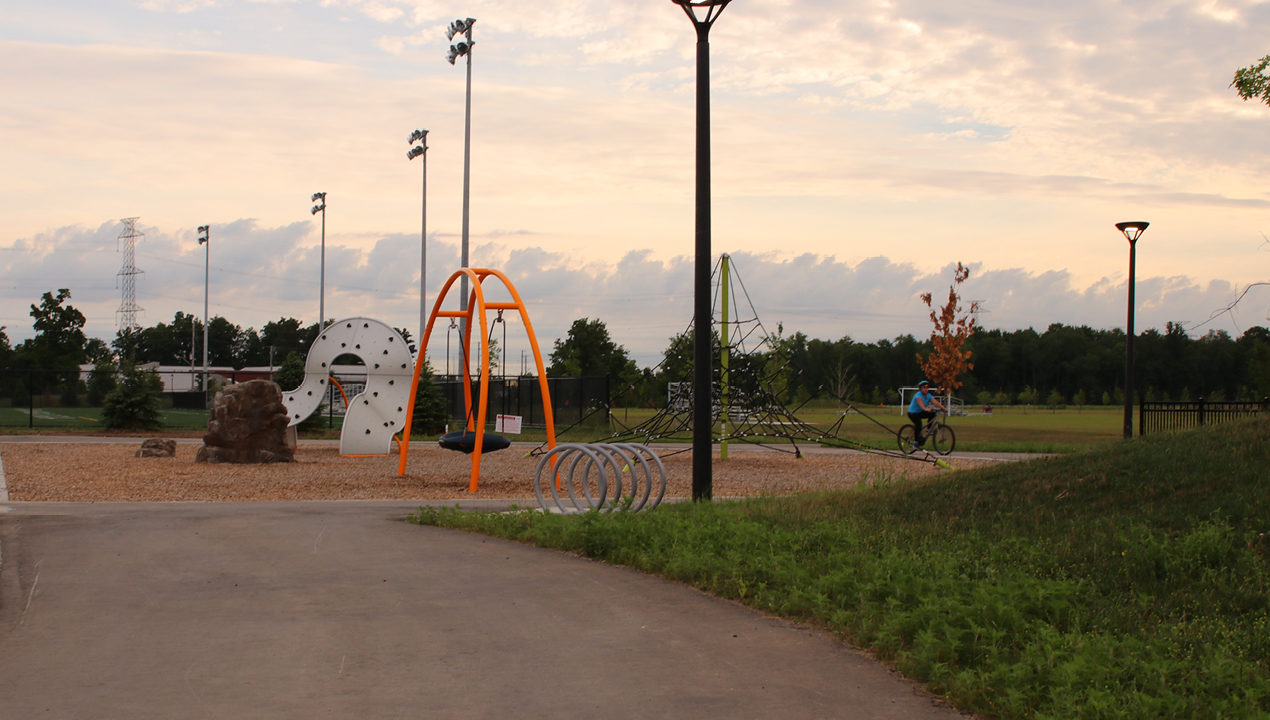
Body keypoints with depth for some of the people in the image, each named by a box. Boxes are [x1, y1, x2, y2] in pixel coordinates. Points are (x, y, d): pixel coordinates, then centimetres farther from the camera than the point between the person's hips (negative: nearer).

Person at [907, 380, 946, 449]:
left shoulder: (928, 395, -3)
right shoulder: (918, 395, -22)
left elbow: (935, 402, -16)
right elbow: (920, 403, -42)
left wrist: (942, 407, -33)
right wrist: (926, 409, -60)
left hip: (920, 412, 6)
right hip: (913, 413, -6)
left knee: (932, 414, -18)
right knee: (918, 424, -30)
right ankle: (915, 442, -17)